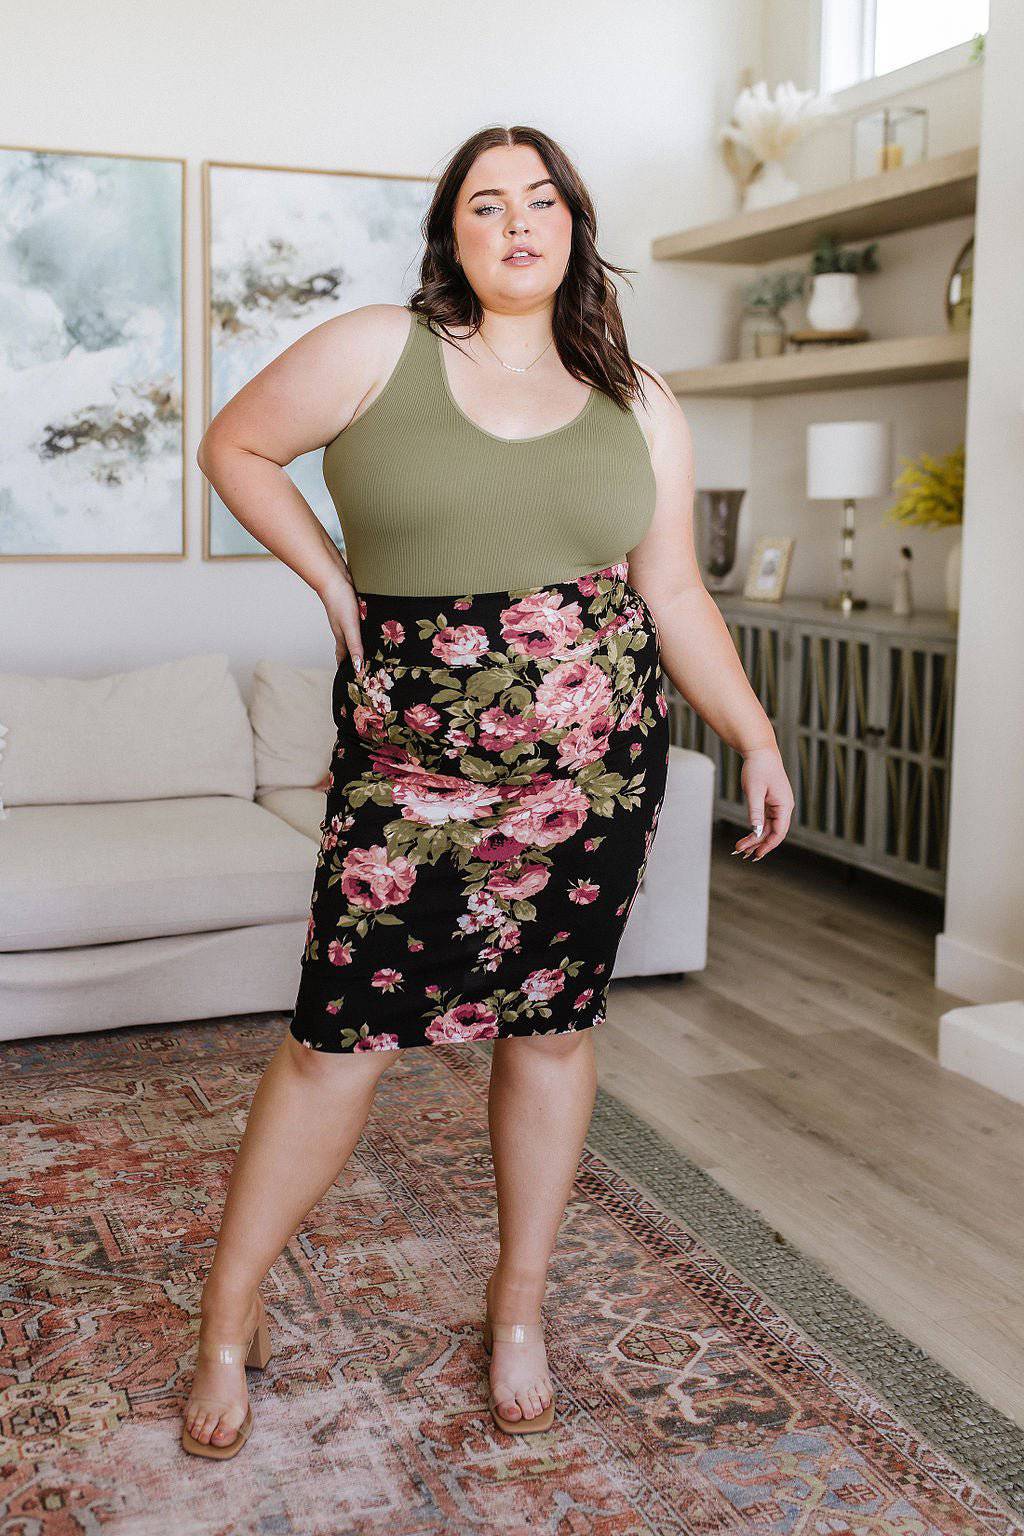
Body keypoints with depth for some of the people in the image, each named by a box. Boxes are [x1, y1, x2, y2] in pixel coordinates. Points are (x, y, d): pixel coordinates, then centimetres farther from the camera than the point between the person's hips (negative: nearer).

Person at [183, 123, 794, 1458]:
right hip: (411, 760, -2)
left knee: (553, 1022, 9)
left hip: (596, 759, 3)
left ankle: (519, 1307, 28)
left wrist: (757, 739, 5)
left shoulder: (640, 406, 9)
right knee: (341, 1034, -3)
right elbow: (235, 445, 9)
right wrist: (334, 581, 1)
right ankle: (230, 1319, 17)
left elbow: (673, 594, 10)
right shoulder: (375, 351, 0)